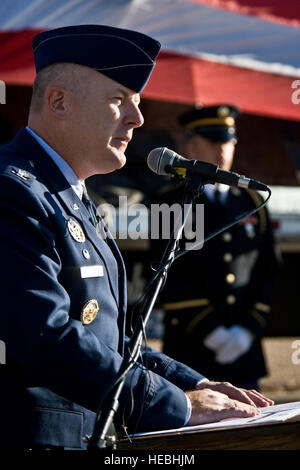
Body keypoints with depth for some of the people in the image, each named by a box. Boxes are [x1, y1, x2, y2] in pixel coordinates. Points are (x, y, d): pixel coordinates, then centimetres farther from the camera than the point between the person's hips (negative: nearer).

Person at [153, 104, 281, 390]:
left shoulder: (252, 203, 15)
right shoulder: (171, 204, 3)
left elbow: (268, 270, 10)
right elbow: (170, 276, -6)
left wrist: (248, 329, -4)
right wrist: (209, 331, -13)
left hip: (244, 348, 4)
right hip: (189, 350, -4)